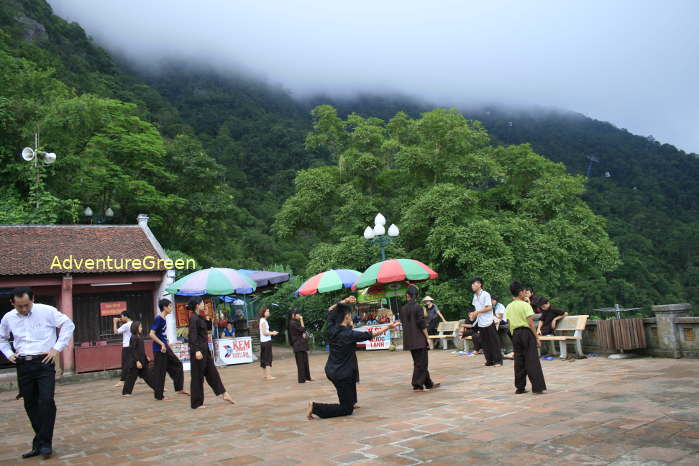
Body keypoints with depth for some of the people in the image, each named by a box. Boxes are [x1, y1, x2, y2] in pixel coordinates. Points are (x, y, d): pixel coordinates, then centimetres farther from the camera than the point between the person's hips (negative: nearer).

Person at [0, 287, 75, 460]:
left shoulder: (47, 311, -7)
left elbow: (68, 325, -2)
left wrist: (57, 348, -6)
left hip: (44, 363, -4)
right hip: (23, 366, 4)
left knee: (46, 401, -14)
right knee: (30, 405, 9)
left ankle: (44, 443, -3)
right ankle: (39, 444, 19)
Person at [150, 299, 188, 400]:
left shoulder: (163, 319, 10)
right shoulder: (158, 319, -16)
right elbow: (151, 334, -22)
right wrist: (162, 344, -22)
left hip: (165, 348, 9)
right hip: (159, 350, -9)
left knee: (177, 364, 11)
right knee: (160, 372, -1)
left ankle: (179, 389, 17)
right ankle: (159, 395, 9)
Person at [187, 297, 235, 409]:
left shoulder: (199, 318, 13)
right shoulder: (193, 318, -15)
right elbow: (192, 336, -22)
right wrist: (197, 351, -31)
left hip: (204, 350, 10)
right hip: (198, 350, -10)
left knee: (213, 372, 13)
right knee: (197, 377, 0)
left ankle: (224, 394, 19)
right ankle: (196, 403, 9)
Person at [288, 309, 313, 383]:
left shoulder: (296, 322, 18)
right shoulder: (293, 323, -14)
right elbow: (302, 329, -20)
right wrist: (301, 320, -14)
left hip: (302, 345, 10)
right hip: (298, 345, -10)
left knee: (305, 361, 13)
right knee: (301, 362, -6)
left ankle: (307, 377, 21)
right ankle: (302, 379, -2)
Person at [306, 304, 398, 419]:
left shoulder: (331, 331, -4)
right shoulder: (349, 334, -22)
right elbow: (371, 335, -11)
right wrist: (388, 327, 1)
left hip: (330, 370, 8)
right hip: (342, 374, -8)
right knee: (347, 410, 3)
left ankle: (351, 402, 42)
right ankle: (315, 407, -8)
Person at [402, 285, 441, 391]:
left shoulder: (403, 309, 3)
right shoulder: (417, 307, -13)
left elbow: (404, 324, 9)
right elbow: (422, 325, -13)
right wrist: (427, 338, -6)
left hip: (409, 340, 6)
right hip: (419, 339, -6)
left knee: (419, 362, 14)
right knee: (421, 362, 2)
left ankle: (428, 383, 23)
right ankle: (417, 385, 1)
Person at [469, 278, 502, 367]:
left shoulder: (485, 294, -11)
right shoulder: (475, 296, 11)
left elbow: (489, 307, -15)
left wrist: (477, 312, -17)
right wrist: (473, 314, 2)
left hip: (489, 322, -7)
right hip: (480, 323, 7)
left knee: (494, 342, 0)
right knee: (485, 343, 9)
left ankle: (498, 360, 6)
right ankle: (489, 360, 17)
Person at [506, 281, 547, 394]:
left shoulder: (509, 307, 8)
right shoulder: (525, 305, -10)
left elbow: (510, 323, 10)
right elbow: (530, 322, -14)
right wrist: (537, 338, -10)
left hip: (515, 334, 6)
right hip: (527, 332, -6)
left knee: (519, 361, 10)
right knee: (532, 361, -3)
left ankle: (520, 387, 14)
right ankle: (537, 387, -4)